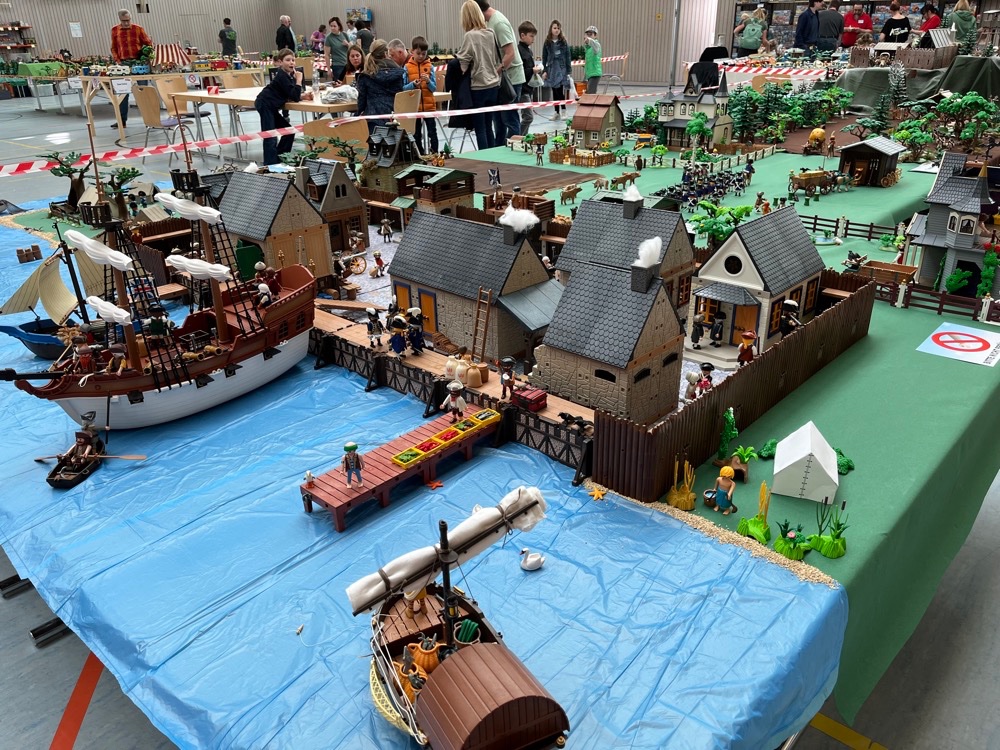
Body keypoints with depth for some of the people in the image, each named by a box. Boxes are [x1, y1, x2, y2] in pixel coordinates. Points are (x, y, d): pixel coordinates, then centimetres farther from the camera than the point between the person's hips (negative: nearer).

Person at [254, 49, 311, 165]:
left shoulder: (289, 75, 12)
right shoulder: (282, 76, -16)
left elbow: (291, 96, 13)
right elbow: (295, 98, -20)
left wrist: (303, 96, -5)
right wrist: (299, 80, -18)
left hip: (270, 107, 10)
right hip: (265, 104, -10)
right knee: (270, 137, -15)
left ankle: (277, 158, 25)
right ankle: (270, 165, -18)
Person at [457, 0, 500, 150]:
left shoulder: (470, 36, -13)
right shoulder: (491, 34, 5)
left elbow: (462, 62, -11)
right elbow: (497, 59, 12)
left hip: (478, 87, -6)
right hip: (493, 85, 6)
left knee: (480, 129, 1)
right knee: (488, 126, 13)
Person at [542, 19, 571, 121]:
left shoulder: (564, 42, 1)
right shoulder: (547, 43, 4)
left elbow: (568, 57, 1)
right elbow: (544, 57, 7)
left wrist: (568, 72, -3)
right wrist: (544, 71, 1)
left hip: (561, 69, -2)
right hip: (551, 69, 2)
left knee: (559, 91, -10)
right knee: (554, 92, 6)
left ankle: (563, 111, 0)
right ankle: (556, 112, 14)